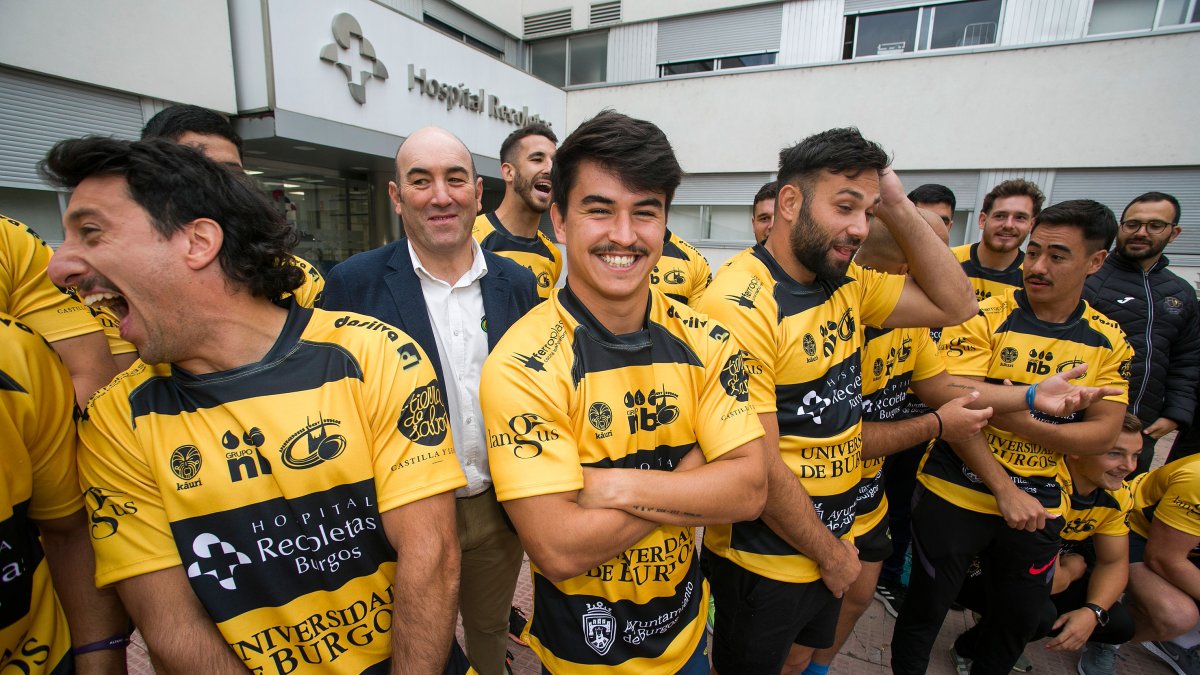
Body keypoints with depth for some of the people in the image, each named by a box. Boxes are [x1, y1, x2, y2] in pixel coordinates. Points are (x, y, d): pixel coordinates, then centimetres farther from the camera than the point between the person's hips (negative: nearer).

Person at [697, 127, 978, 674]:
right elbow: (759, 469, -25)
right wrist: (832, 553, -9)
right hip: (762, 563, -7)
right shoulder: (739, 305, -27)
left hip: (831, 545, 7)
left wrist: (898, 207, -6)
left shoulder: (846, 284, -1)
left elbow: (956, 304, 6)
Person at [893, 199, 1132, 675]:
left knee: (1019, 622, 22)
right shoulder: (984, 319, -12)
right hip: (955, 496, -4)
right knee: (925, 611, 10)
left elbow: (1103, 434, -4)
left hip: (1039, 505, 4)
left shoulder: (1109, 341, 2)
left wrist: (1021, 423, -21)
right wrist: (1004, 490, -19)